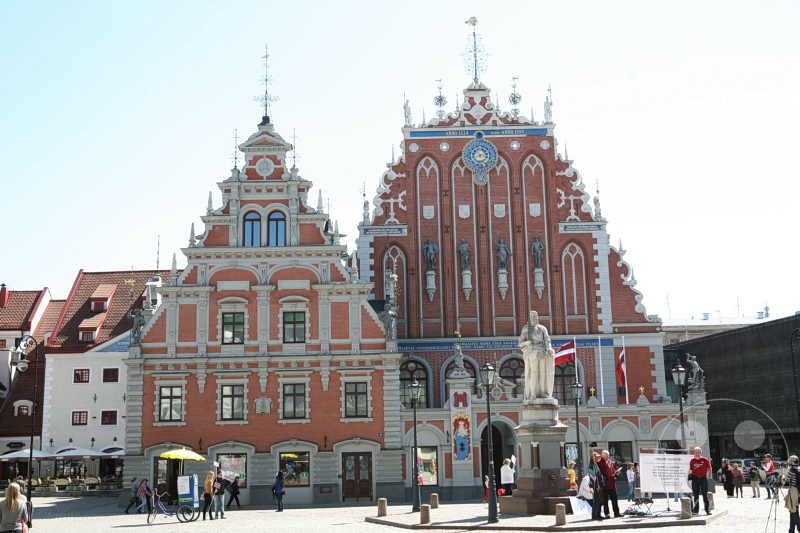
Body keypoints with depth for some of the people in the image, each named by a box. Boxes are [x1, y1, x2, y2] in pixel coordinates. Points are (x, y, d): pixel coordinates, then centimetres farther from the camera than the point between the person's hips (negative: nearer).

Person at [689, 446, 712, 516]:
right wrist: (689, 476, 2)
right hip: (695, 478, 1)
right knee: (695, 495, 5)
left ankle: (707, 510, 6)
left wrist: (709, 476, 3)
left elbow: (709, 468, 7)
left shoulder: (705, 460, 0)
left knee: (705, 495, 2)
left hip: (703, 478, -1)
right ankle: (695, 510, 10)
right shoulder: (692, 460, 4)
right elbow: (690, 470, 10)